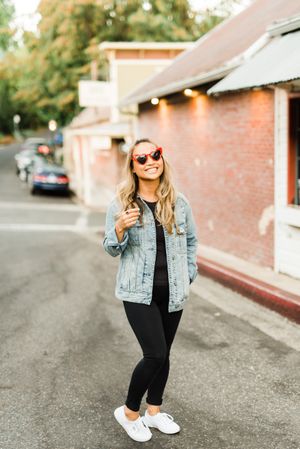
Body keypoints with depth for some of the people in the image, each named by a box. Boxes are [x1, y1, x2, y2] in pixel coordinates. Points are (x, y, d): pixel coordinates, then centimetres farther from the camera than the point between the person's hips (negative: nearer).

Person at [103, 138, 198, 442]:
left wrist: (189, 275, 9)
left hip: (172, 291, 4)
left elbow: (191, 240, 15)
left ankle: (154, 412, 33)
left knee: (163, 354, 13)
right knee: (155, 354, -10)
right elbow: (111, 250, -2)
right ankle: (129, 412, 14)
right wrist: (120, 229, -22)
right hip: (139, 291, -4)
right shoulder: (121, 203, -7)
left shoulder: (178, 202, 2)